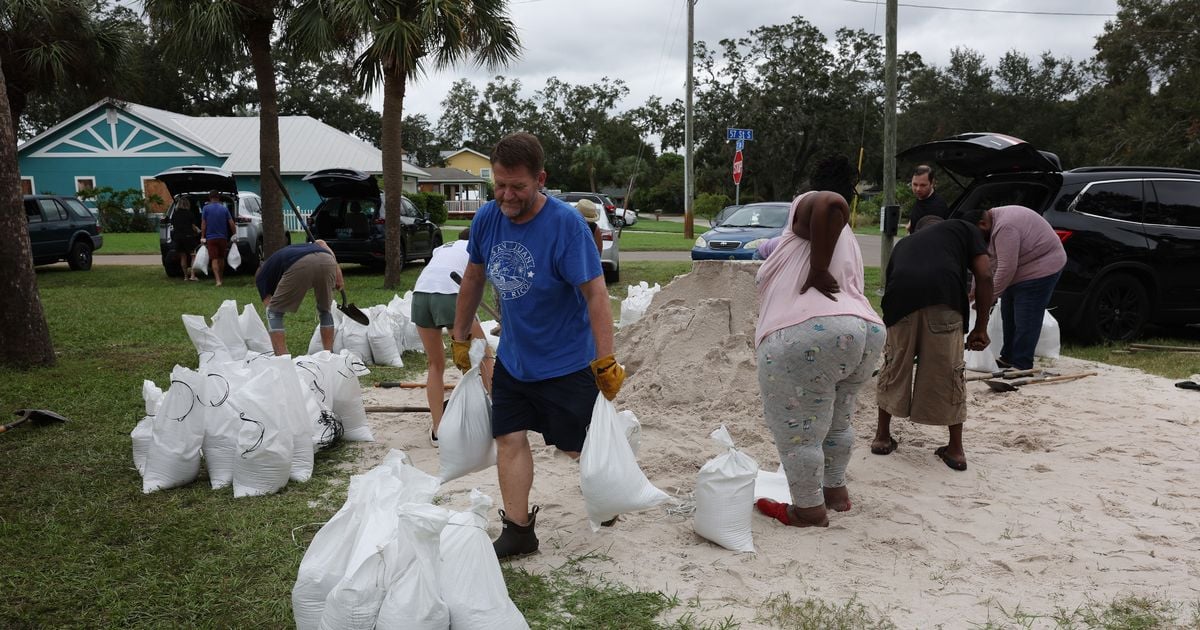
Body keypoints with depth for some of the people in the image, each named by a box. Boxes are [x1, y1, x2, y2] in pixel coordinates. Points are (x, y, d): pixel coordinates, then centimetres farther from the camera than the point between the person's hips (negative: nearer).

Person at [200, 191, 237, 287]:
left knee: (214, 260, -4)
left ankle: (218, 280, -17)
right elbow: (231, 223, -1)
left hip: (211, 238, -2)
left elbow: (203, 224, -3)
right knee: (221, 259, 16)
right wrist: (234, 234, 10)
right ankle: (221, 278, 28)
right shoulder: (224, 209, 1)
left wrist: (203, 237, 1)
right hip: (223, 237, 2)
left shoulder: (206, 208, -3)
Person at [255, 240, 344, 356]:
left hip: (300, 266, -4)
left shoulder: (262, 276, 34)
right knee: (325, 311, 30)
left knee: (274, 313, 19)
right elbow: (320, 243, 26)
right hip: (327, 261, 4)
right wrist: (338, 272, 20)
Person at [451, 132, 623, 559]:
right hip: (512, 358, 5)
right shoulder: (488, 217, -6)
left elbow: (595, 293, -23)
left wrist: (606, 362, -26)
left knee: (576, 446, 7)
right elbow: (473, 278, 9)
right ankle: (518, 531, 14)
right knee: (509, 438, 2)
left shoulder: (566, 224, -23)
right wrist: (460, 338, 13)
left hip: (567, 361, -5)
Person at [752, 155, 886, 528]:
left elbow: (832, 203, -19)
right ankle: (835, 490, 42)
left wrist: (817, 271, -15)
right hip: (864, 332, 9)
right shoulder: (847, 241, 28)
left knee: (798, 430, 6)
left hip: (808, 337, -9)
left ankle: (809, 510, 18)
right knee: (835, 421, 28)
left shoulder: (807, 207, 5)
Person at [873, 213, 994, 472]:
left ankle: (882, 436, 32)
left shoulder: (904, 243, 38)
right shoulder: (965, 229, 29)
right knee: (949, 371, 13)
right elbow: (984, 275, 14)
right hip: (945, 296, -2)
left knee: (894, 366, 20)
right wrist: (981, 327, 17)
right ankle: (955, 449, 22)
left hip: (901, 298, 2)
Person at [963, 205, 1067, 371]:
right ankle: (1008, 358, 24)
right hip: (1020, 271, 11)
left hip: (1041, 269, -11)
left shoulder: (1004, 228, -28)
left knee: (1025, 321, -9)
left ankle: (1021, 366, -4)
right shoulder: (994, 219, 6)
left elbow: (1006, 269, -30)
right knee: (1009, 316, 15)